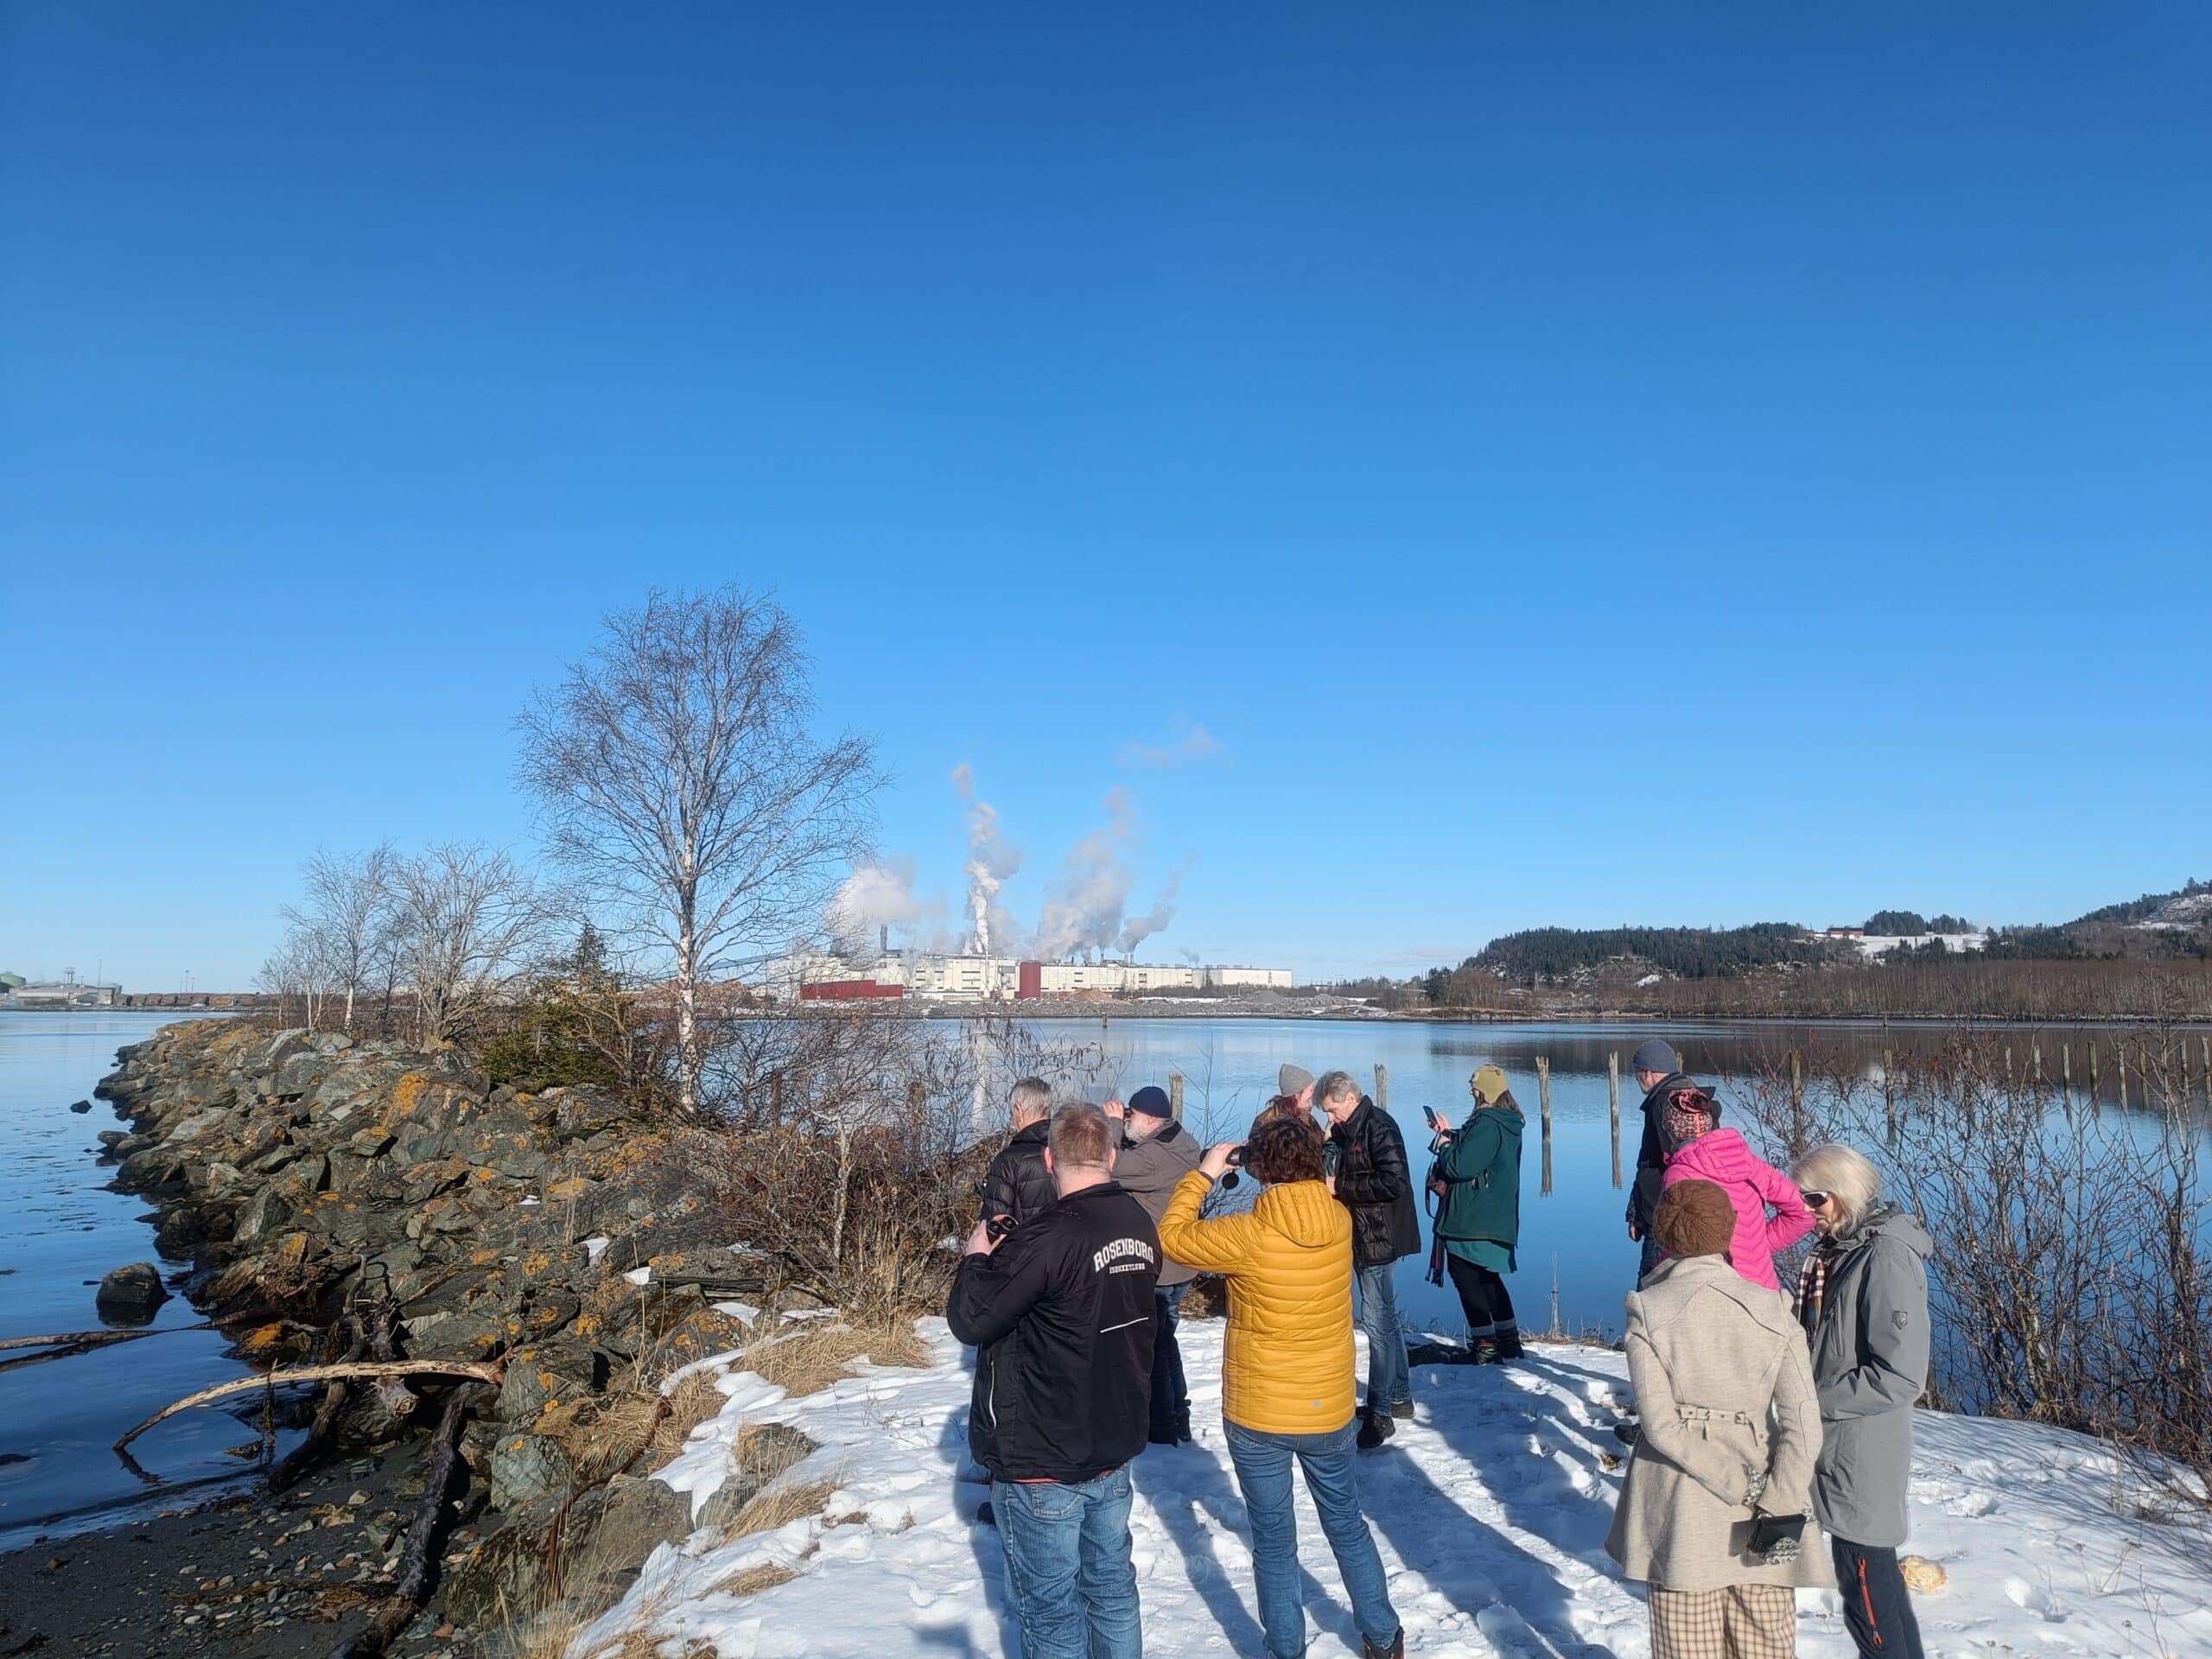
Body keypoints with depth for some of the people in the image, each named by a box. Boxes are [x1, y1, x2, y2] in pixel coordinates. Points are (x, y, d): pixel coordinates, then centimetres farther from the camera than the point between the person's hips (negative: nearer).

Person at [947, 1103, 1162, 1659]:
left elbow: (969, 1319, -20)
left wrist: (978, 1258, -3)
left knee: (1051, 1610, 8)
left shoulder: (1047, 1238, -25)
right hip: (1116, 1450, 7)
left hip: (1042, 1466, -7)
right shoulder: (1140, 1225, -1)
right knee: (1112, 1588, 20)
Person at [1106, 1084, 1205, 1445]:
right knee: (1164, 1340, 22)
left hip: (1154, 1270, -10)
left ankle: (1161, 1426, 15)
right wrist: (1121, 1128, -3)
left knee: (1149, 1346, 5)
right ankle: (1177, 1416, 32)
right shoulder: (1178, 1147, 5)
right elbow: (1129, 1162, 10)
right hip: (1178, 1267, 10)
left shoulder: (1154, 1156, -26)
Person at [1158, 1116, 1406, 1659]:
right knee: (1347, 1525, 23)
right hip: (1330, 1410, 4)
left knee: (1274, 1543, 12)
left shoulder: (1248, 1236, -24)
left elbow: (1172, 1237, -9)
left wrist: (1204, 1175, -1)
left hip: (1257, 1415, -4)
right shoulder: (1340, 1220, -12)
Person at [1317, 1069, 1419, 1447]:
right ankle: (1400, 1397, 29)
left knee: (1377, 1322, -5)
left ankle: (1380, 1413, 2)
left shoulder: (1379, 1127, -16)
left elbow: (1394, 1182, -25)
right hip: (1363, 1238, 10)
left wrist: (1340, 1187, -20)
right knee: (1384, 1320, 17)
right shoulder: (1351, 1129, 13)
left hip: (1379, 1239, -10)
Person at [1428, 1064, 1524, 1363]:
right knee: (1488, 1277, 21)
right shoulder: (1507, 1123, 10)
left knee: (1465, 1276, 1)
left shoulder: (1487, 1124, -21)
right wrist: (1451, 1134, 14)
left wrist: (1444, 1145, -6)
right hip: (1495, 1217, 10)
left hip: (1473, 1220, -10)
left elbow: (1461, 1166, -24)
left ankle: (1485, 1343, 3)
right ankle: (1508, 1341, 27)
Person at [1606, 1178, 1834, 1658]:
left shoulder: (1647, 1311, -9)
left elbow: (1661, 1424, -15)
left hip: (1680, 1515, -2)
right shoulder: (1769, 1307, -4)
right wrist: (1779, 1507, -10)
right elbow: (1803, 1423, -10)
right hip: (1759, 1517, 2)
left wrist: (1741, 1487, -11)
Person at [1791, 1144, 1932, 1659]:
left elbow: (1901, 1377, -24)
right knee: (1876, 1575, 20)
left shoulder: (1888, 1257, -20)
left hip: (1863, 1457, -9)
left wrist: (1814, 1401, -17)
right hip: (1836, 1448, 9)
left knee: (1866, 1593, 2)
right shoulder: (1838, 1249, 6)